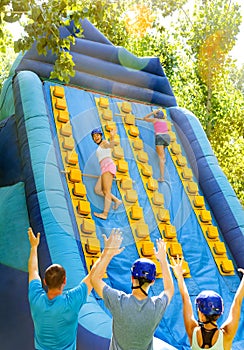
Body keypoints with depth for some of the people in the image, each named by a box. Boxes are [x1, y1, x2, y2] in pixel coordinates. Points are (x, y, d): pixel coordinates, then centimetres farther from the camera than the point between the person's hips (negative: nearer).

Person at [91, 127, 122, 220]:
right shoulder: (100, 147, 30)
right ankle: (116, 200, -1)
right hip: (104, 170, 10)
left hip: (108, 167, -10)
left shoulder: (104, 142, 4)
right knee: (97, 190, 6)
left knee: (106, 191, -16)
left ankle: (105, 214, -23)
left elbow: (111, 145, -21)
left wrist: (112, 137, -41)